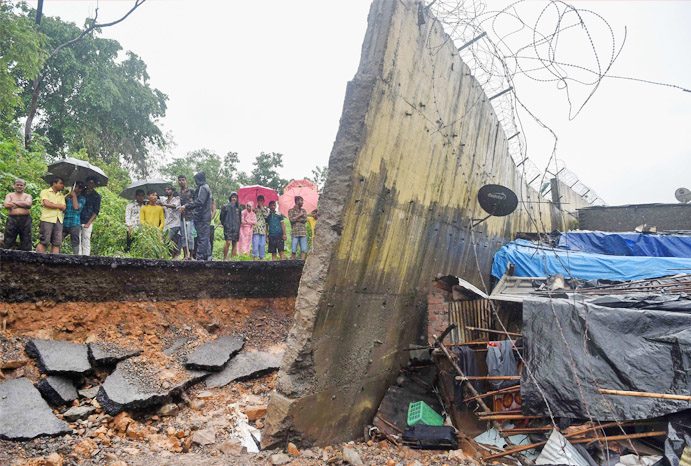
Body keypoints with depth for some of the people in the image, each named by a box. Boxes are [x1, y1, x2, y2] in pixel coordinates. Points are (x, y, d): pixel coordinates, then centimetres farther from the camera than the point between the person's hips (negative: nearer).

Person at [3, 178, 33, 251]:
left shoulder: (28, 196, 12)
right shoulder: (10, 195, 14)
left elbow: (28, 204, -9)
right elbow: (6, 205, -4)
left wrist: (14, 202, -6)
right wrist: (22, 204, -12)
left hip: (25, 220, 0)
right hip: (12, 219, 1)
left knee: (26, 243, 0)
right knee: (7, 243, -1)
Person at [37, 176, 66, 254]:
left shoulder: (61, 195, 21)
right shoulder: (45, 192, 7)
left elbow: (64, 207, 7)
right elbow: (46, 203, -9)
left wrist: (52, 204, -3)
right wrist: (58, 205, 2)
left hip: (58, 220, 5)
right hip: (47, 219, -5)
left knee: (57, 243, -1)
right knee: (44, 242, -7)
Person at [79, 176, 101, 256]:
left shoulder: (96, 196, 3)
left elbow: (96, 211, -1)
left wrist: (89, 223, -8)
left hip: (87, 222, -3)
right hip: (77, 221, 3)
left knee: (86, 243, -3)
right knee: (77, 242, 1)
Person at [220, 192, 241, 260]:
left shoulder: (238, 208, 13)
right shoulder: (225, 207, 2)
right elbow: (222, 216, 4)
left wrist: (239, 225, 11)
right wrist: (224, 224, -1)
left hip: (236, 229, 4)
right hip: (228, 228, -4)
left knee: (235, 244, 4)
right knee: (228, 243, -16)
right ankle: (225, 258, -6)